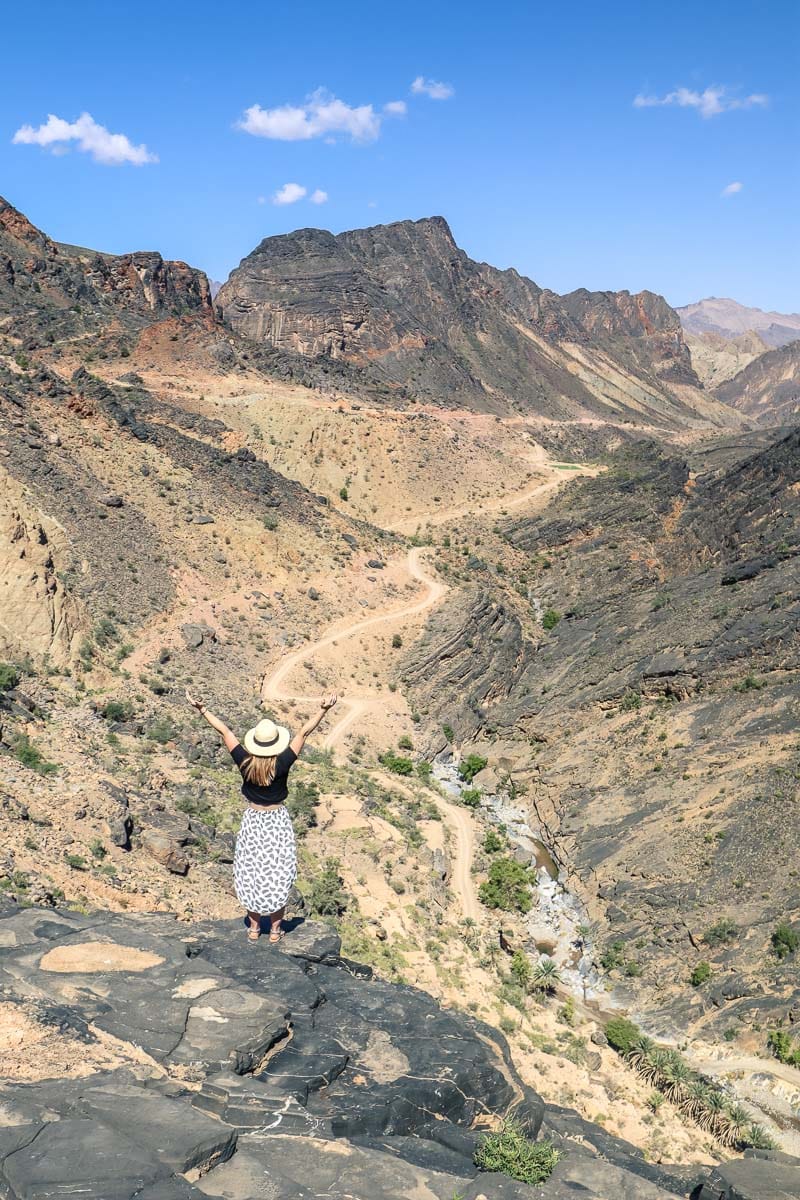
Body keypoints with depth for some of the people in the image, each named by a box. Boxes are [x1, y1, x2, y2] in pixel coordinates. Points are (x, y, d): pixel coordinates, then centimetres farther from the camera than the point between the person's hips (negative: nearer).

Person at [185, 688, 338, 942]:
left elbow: (224, 731, -12)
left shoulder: (245, 763, -17)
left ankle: (253, 927, 26)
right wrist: (323, 709, -24)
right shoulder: (282, 764, -22)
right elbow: (303, 733, -24)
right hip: (277, 820, -2)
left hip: (252, 821, 2)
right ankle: (275, 929, 20)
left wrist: (201, 709, -10)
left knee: (251, 874, 15)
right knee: (278, 876, 10)